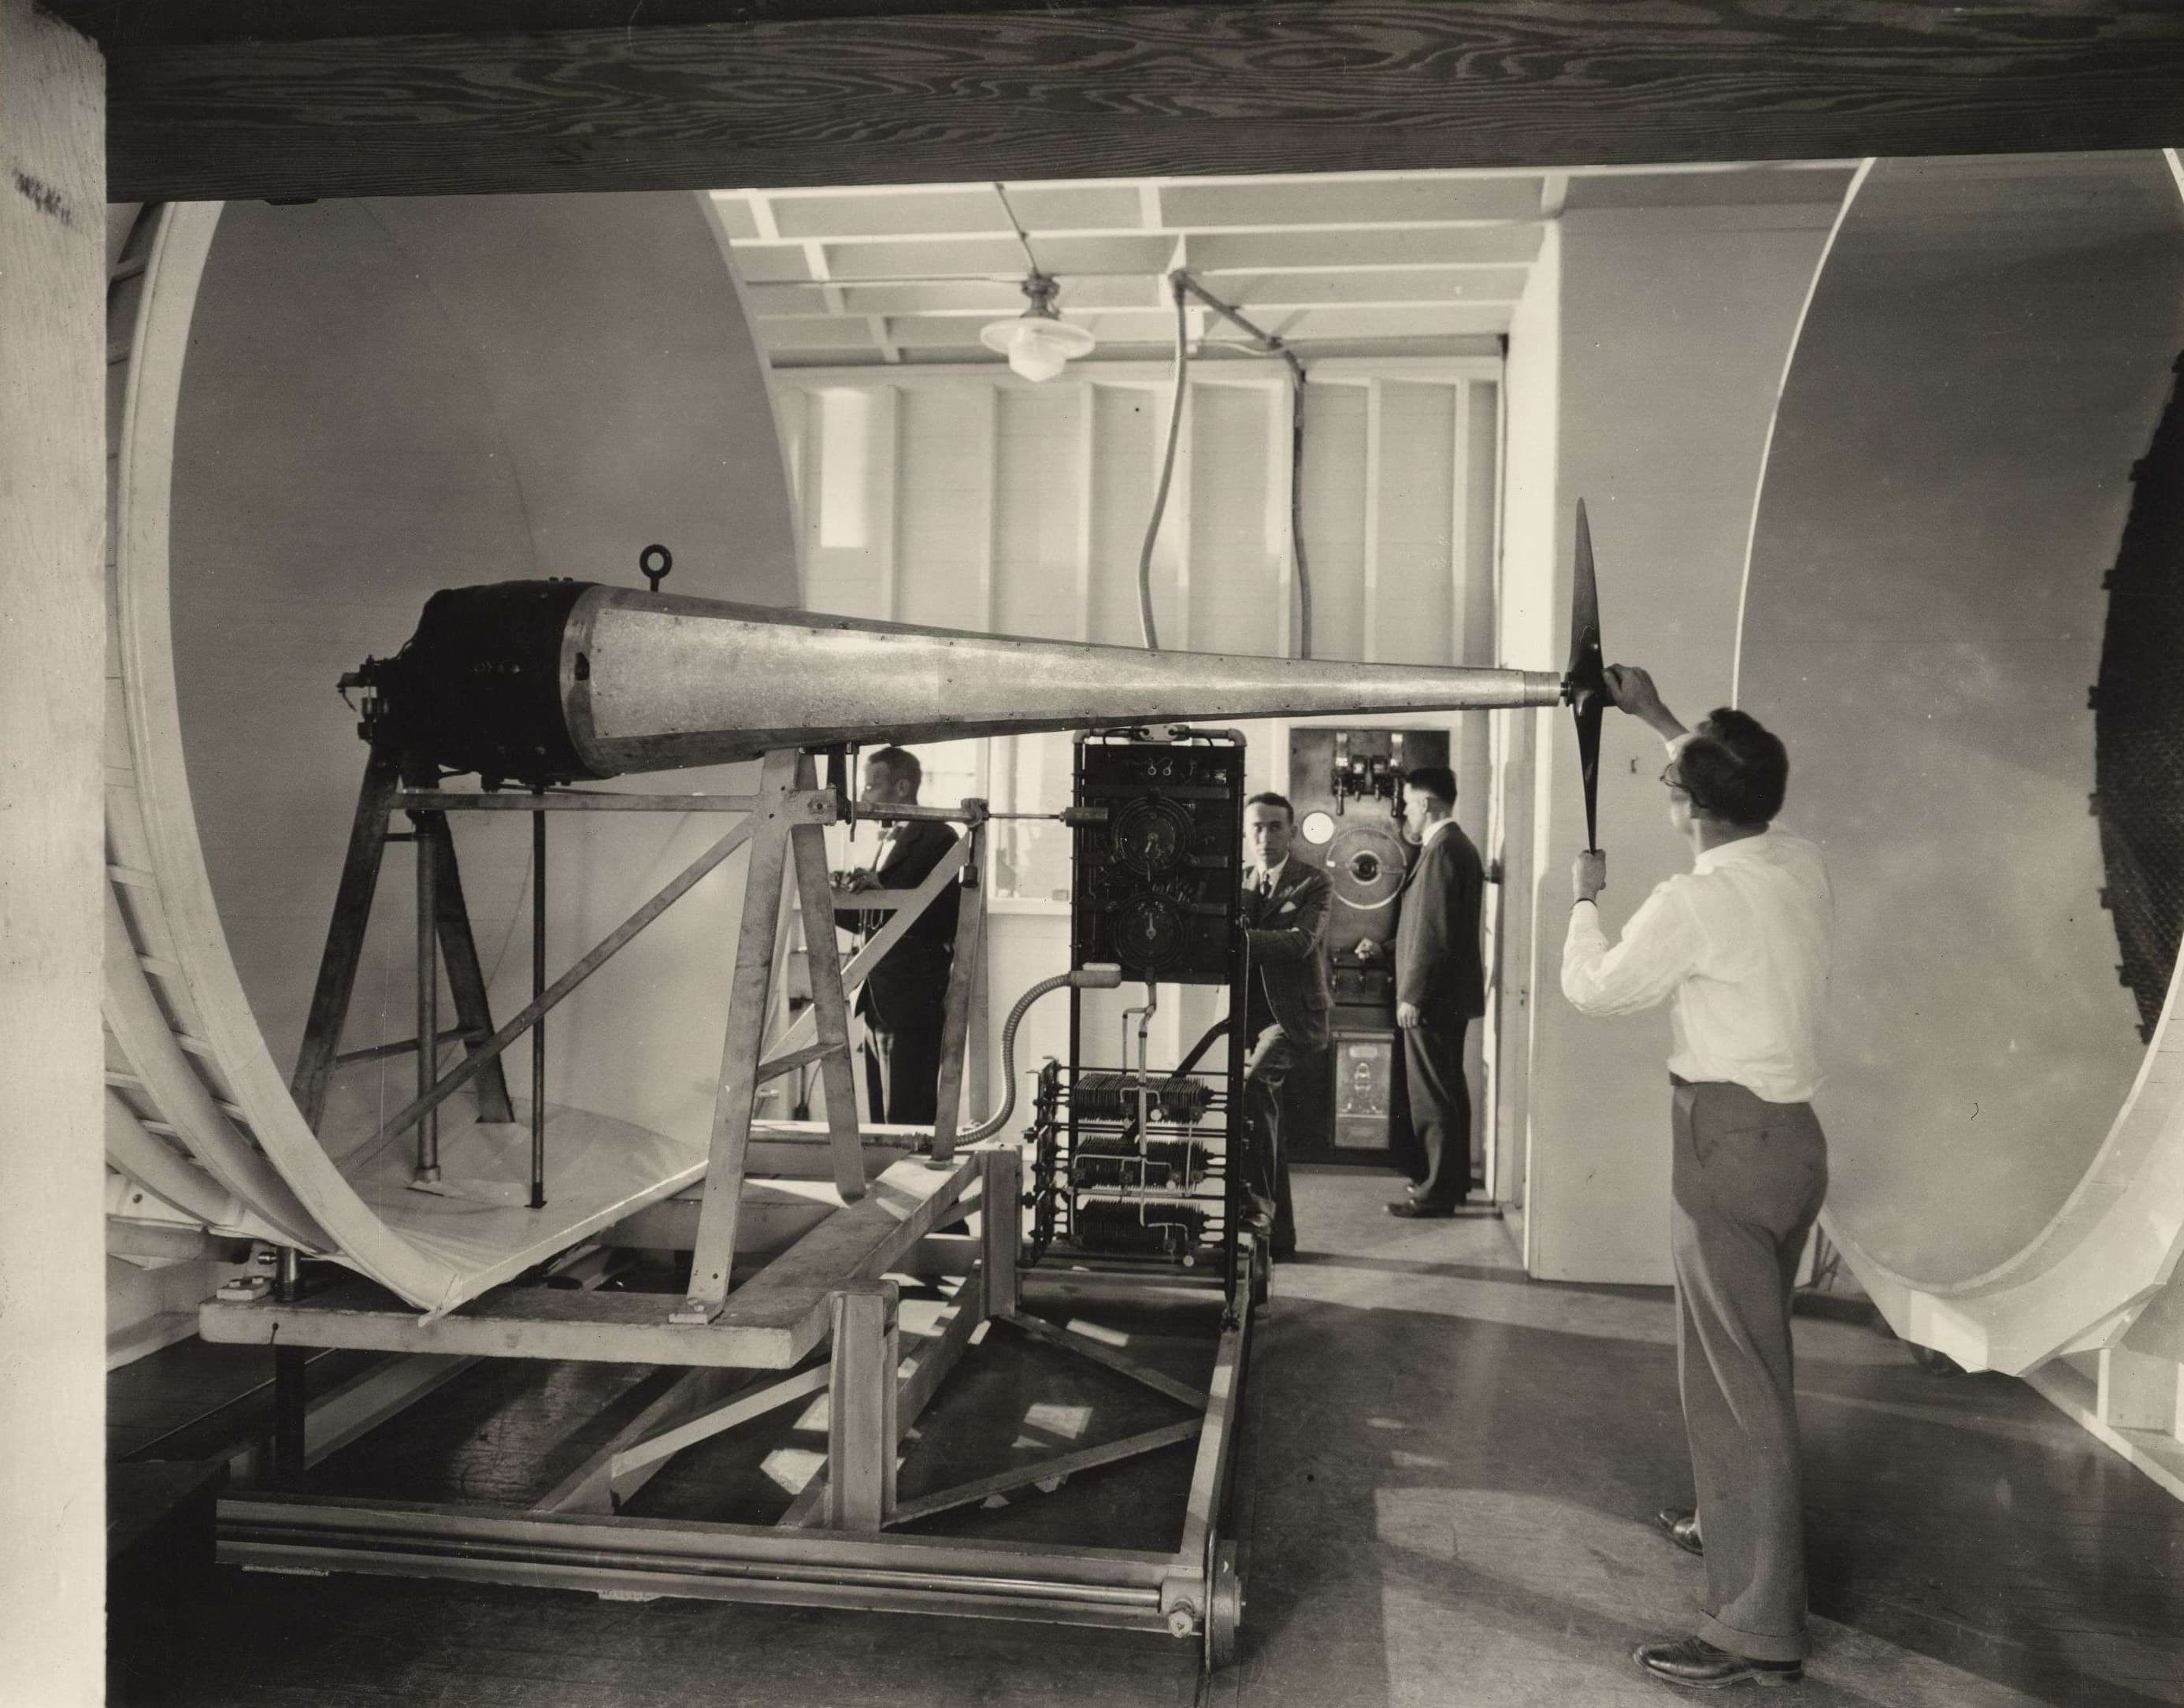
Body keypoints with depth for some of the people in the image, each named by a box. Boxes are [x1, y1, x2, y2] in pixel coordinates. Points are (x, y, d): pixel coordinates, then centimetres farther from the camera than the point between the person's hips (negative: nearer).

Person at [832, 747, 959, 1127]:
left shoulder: (936, 839, -11)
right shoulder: (889, 841, 19)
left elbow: (948, 921, -20)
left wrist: (879, 894, -23)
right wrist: (841, 899, 5)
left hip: (913, 1007, -9)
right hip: (879, 1006, 9)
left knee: (906, 1123, -6)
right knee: (882, 1120, 13)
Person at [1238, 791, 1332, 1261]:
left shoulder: (1313, 884, -2)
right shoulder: (1235, 883, 13)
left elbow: (1301, 940, -20)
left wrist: (1242, 936, -31)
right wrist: (1250, 887, -12)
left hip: (1292, 1016, -6)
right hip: (1248, 1015, 6)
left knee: (1252, 1085, -31)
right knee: (1263, 1111, 9)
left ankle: (1260, 1199, -24)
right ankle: (1279, 1231, 19)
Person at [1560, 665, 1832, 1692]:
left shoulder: (1694, 903, -19)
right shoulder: (1802, 867, 3)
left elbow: (1591, 988, -5)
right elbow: (1742, 797, 26)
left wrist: (1586, 897, 12)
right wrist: (1658, 717, 32)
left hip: (1730, 1143, -9)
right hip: (1791, 1134, 9)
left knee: (1735, 1377, -4)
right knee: (1753, 1360, 23)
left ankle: (1759, 1631, 1)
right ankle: (1736, 1524, 42)